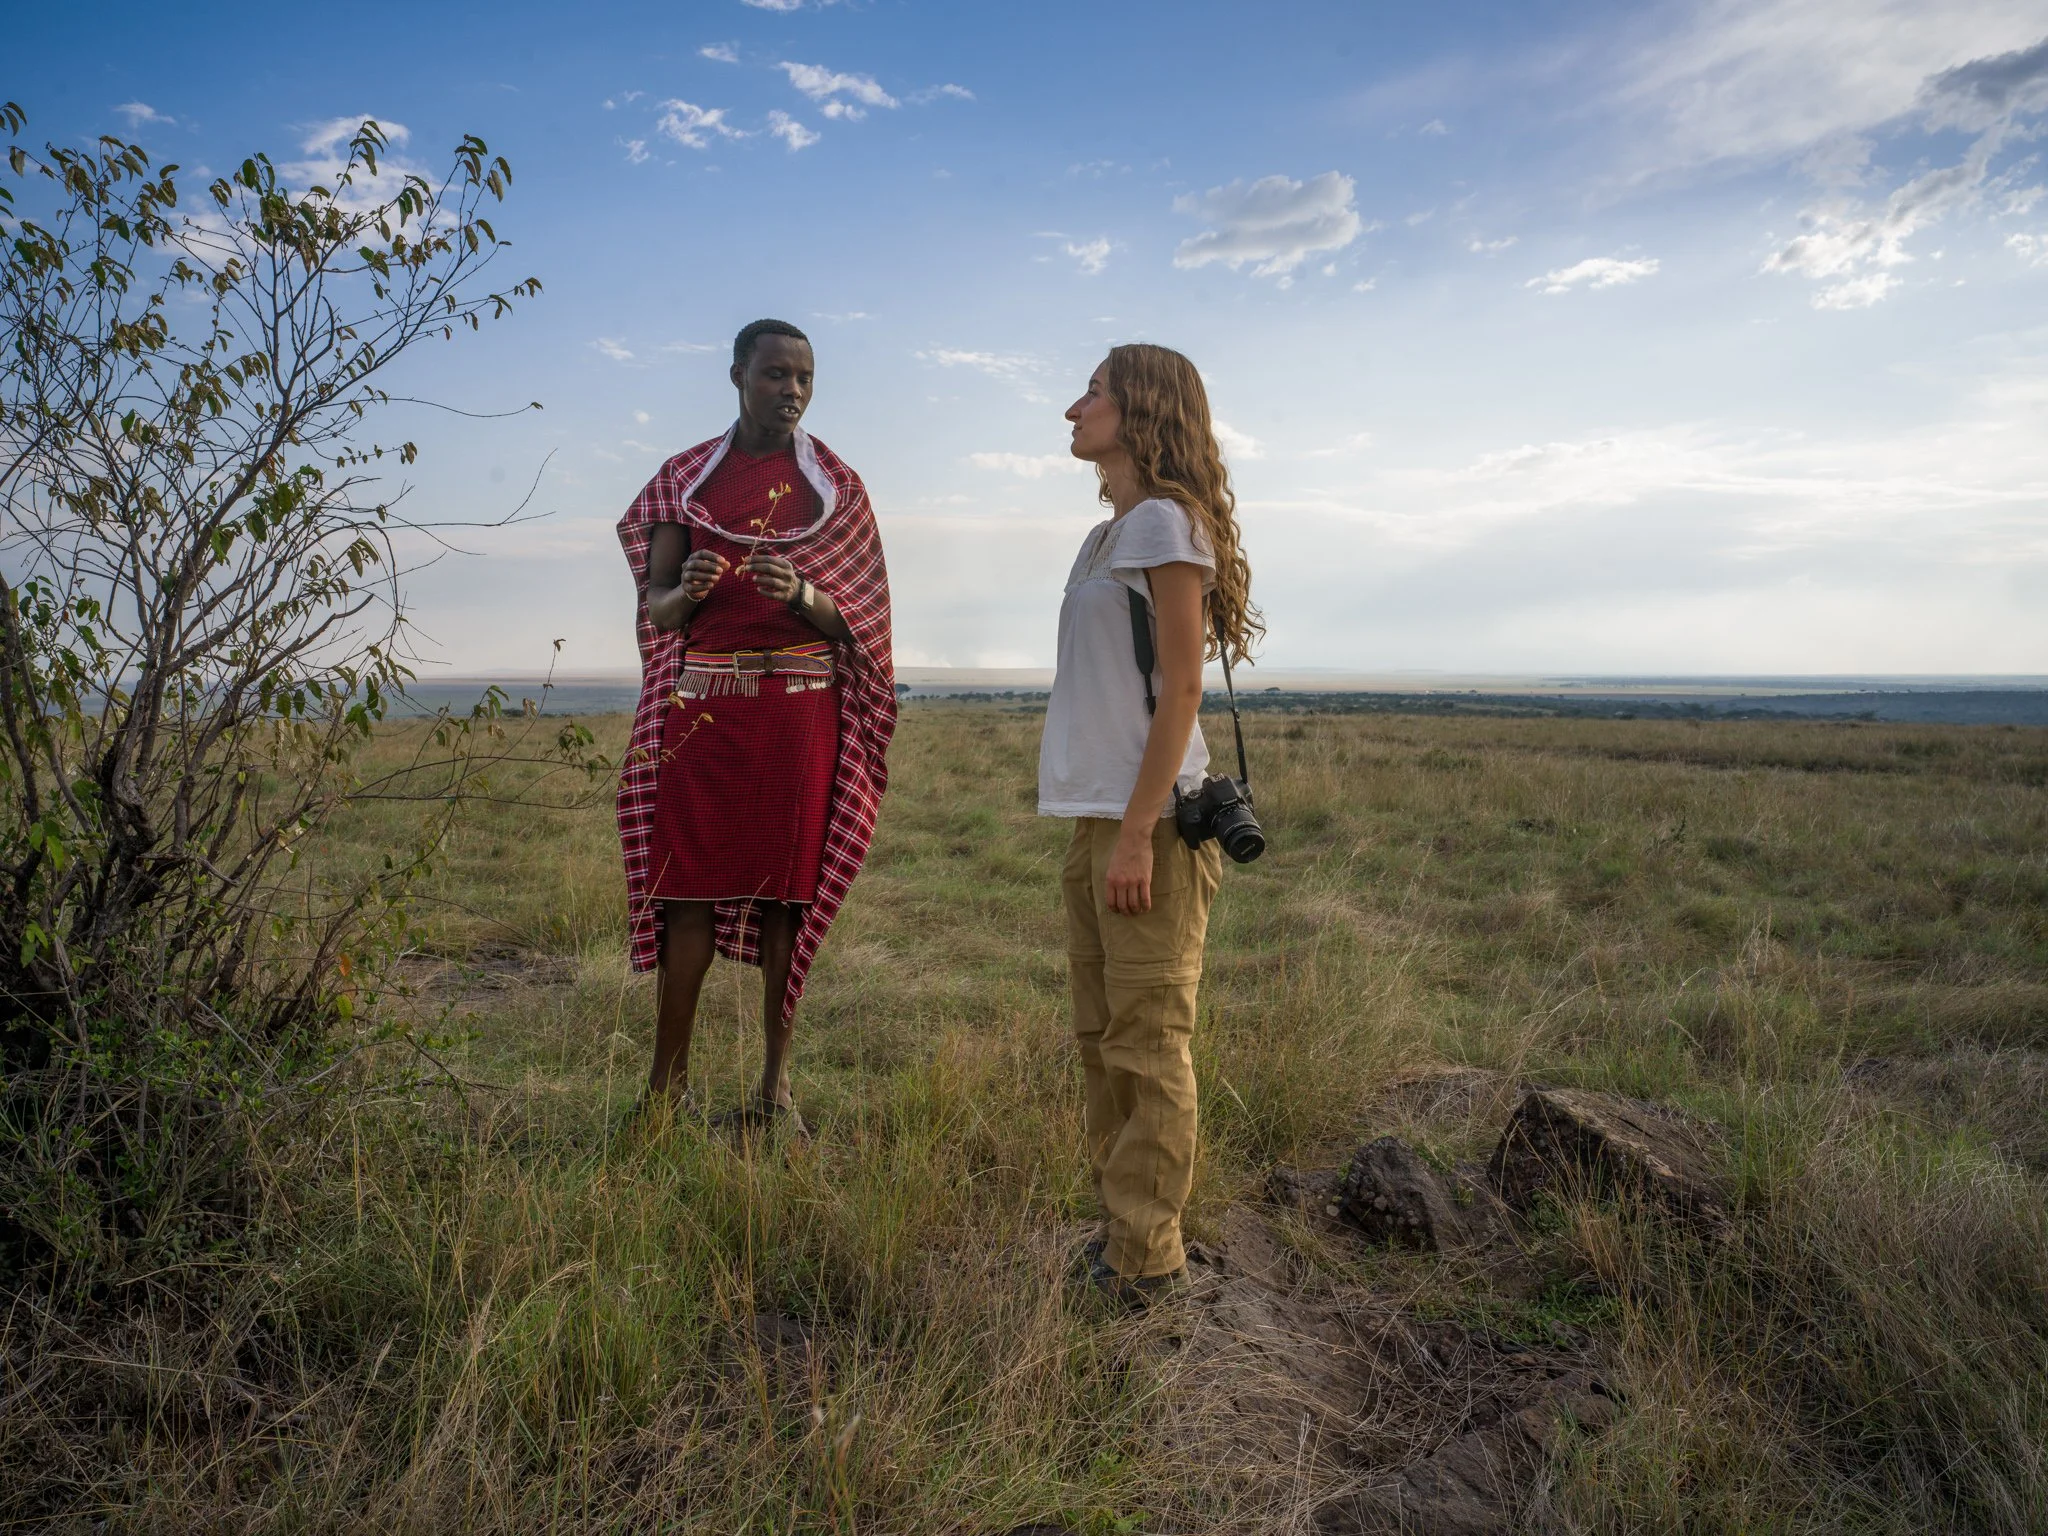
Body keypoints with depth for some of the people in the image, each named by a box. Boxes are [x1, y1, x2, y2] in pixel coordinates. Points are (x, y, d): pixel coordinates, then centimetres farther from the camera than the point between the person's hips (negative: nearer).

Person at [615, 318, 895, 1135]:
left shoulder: (835, 485, 9)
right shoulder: (683, 476, 11)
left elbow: (852, 619, 3)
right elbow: (654, 607, 5)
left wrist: (800, 593, -18)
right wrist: (686, 591, -18)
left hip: (800, 706, 0)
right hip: (701, 701, 1)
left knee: (788, 889, -1)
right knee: (688, 886, -3)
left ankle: (776, 1084, 8)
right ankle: (668, 1082, 7)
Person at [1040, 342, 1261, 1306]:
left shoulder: (1166, 523, -7)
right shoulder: (1108, 536, 19)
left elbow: (1181, 691, -14)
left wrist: (1139, 830, -18)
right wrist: (1100, 830, 16)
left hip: (1150, 823, -9)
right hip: (1095, 820, 9)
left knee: (1148, 1045, -1)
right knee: (1101, 1041, 14)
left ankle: (1144, 1261, 10)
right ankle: (1118, 1230, 26)